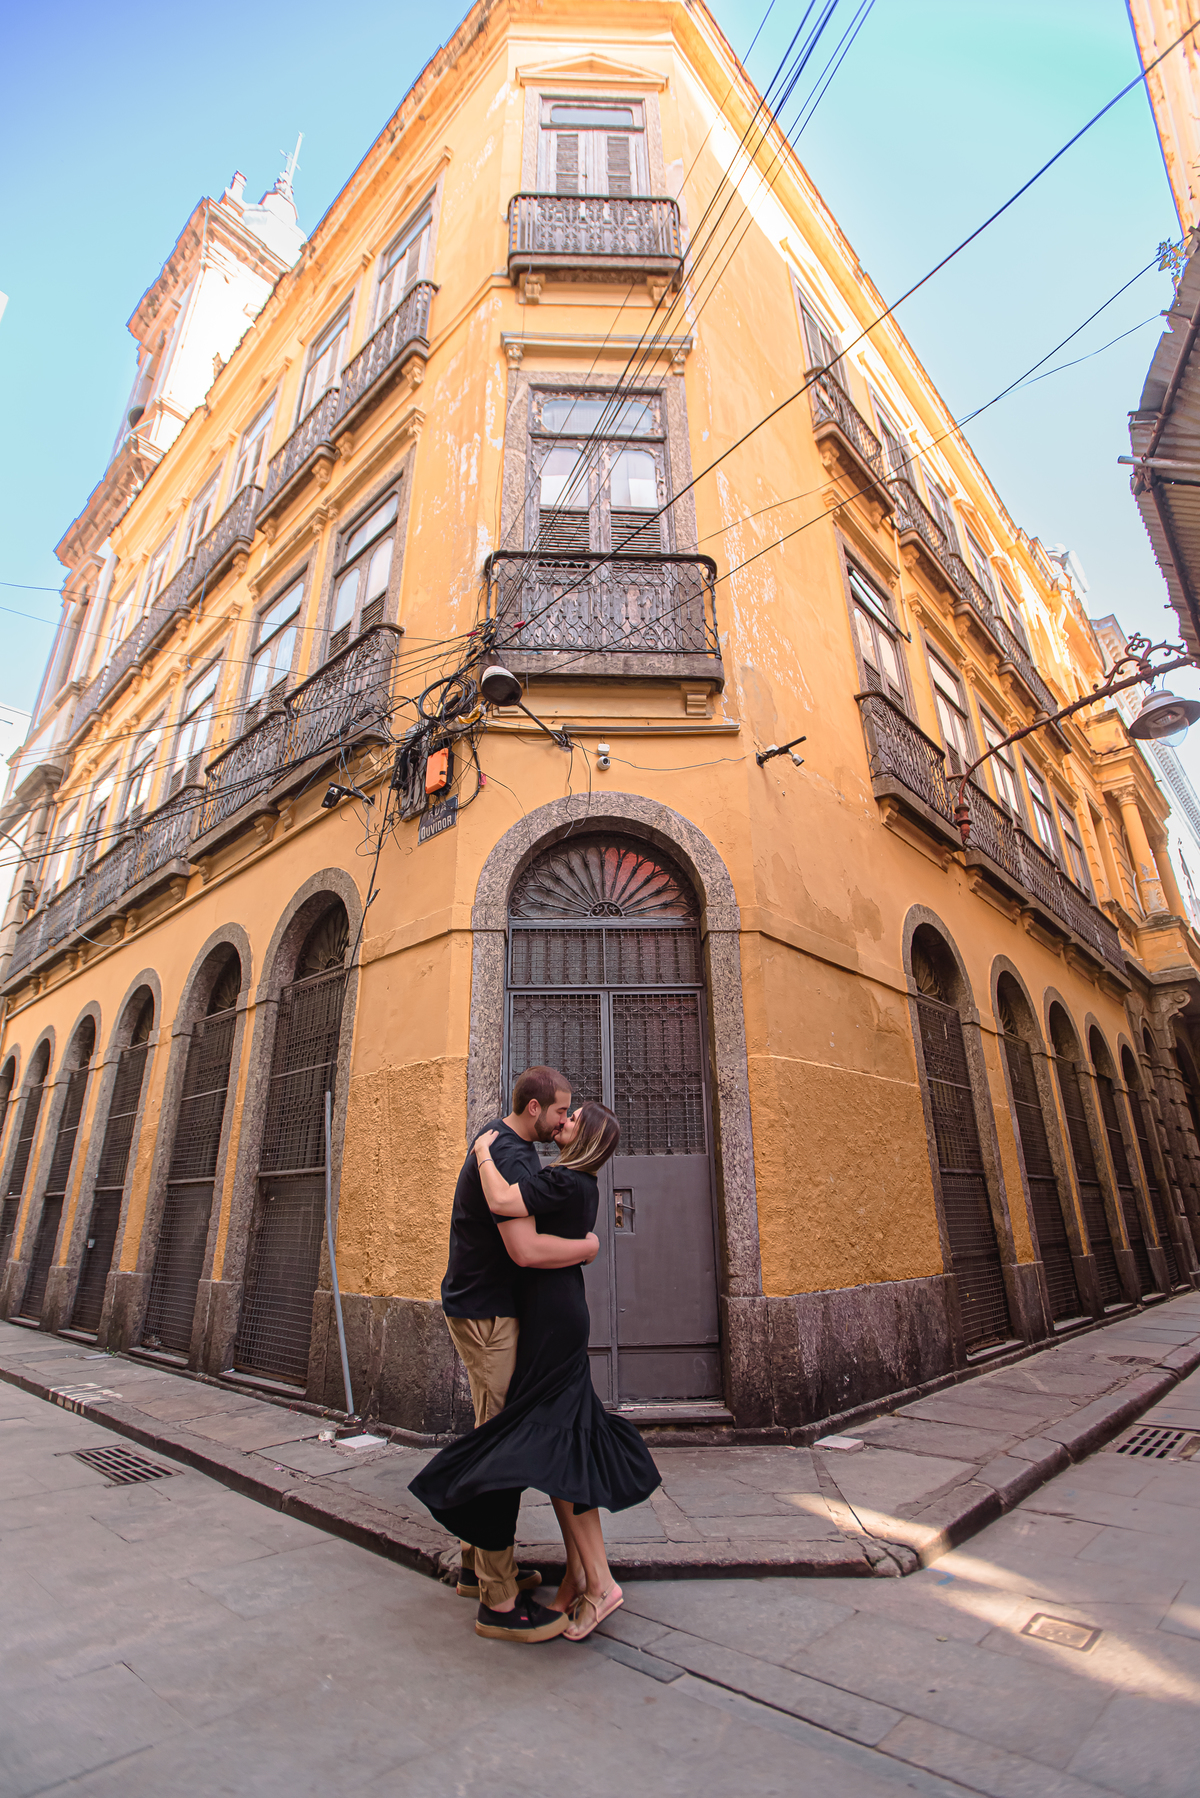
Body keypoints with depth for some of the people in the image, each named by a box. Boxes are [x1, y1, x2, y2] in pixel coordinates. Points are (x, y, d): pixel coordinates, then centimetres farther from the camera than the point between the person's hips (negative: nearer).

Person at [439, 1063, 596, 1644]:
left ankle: (478, 1563, 34)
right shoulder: (509, 1158, -24)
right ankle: (499, 1599, 11)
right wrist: (587, 1246, -17)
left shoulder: (500, 1139, 9)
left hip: (491, 1307, 11)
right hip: (485, 1312, -11)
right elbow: (526, 1248, -32)